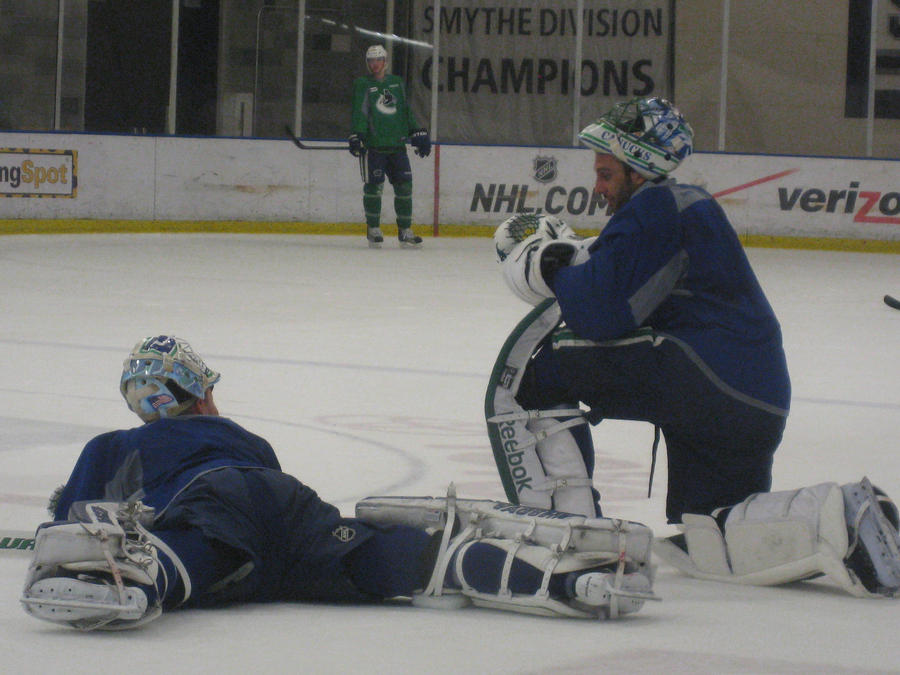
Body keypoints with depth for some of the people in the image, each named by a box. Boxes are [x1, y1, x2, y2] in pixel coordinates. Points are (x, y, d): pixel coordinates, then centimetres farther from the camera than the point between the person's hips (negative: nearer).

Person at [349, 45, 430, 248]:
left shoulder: (397, 83, 16)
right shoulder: (362, 84, 3)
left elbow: (406, 111, 21)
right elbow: (359, 113, -8)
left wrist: (418, 135, 16)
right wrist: (356, 137, -19)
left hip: (396, 146, 4)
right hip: (372, 146, -4)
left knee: (404, 185, -1)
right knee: (373, 185, -6)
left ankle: (405, 230, 6)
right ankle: (373, 229, 5)